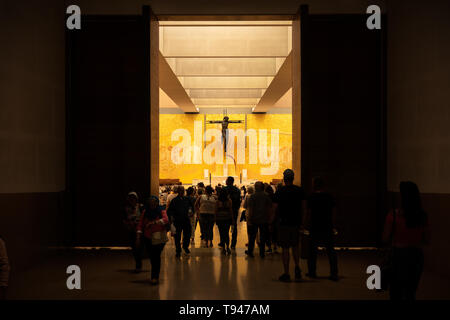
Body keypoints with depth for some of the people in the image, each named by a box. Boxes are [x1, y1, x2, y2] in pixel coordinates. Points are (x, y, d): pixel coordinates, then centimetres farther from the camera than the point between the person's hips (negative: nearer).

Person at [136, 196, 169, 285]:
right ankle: (154, 276, 28)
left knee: (156, 256, -12)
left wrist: (154, 222, -32)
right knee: (151, 257, 10)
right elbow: (140, 224, 3)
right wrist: (138, 237, -4)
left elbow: (166, 220, -25)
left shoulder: (161, 211, -6)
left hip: (159, 238, -4)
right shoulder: (146, 212, 4)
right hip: (148, 238, 4)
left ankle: (155, 277, -6)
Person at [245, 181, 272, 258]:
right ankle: (262, 253, 9)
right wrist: (269, 218, 11)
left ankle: (250, 252, 17)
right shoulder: (267, 196, -1)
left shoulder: (252, 196, -8)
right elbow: (269, 208, 2)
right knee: (263, 237, 7)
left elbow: (250, 209, -11)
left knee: (252, 236, 10)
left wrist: (249, 219, -8)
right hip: (264, 220, 2)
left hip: (254, 220, -2)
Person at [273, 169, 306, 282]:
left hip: (284, 223, -3)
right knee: (295, 246, 21)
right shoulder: (300, 190, 1)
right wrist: (301, 219, 15)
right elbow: (303, 206, 5)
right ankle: (297, 267, 8)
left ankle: (286, 274, 4)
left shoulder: (279, 191, -8)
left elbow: (275, 208, -7)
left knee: (285, 248, 2)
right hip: (296, 222, 3)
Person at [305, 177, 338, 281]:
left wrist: (308, 225, 7)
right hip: (328, 227, 2)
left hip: (315, 228, -2)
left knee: (312, 251, 10)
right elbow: (334, 212, 6)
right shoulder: (329, 197, 3)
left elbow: (308, 213, -5)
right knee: (331, 251, 5)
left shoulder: (311, 197, -6)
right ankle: (334, 274, 2)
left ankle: (312, 272, 16)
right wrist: (333, 226, 13)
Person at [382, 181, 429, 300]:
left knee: (395, 292, 10)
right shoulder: (423, 216, -3)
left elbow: (385, 238, -7)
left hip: (399, 254, -3)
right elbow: (426, 240, 4)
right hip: (417, 256, 3)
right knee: (411, 292, 17)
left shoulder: (393, 215, -13)